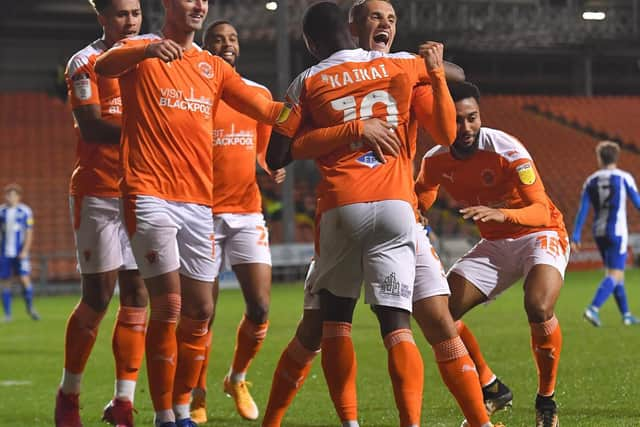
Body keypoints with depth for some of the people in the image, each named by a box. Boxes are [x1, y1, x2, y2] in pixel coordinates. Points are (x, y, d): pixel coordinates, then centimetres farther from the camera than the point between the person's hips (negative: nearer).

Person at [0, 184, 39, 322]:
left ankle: (30, 308, 10)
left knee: (25, 280, -11)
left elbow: (29, 233, -2)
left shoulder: (25, 211, -1)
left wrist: (25, 251, -12)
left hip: (20, 253, -2)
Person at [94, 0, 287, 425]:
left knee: (200, 311, 7)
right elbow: (104, 66, -22)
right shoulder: (141, 50, 1)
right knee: (169, 305, -13)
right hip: (150, 195, -6)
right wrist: (148, 50, -43)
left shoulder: (213, 67, 18)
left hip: (199, 200, 6)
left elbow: (267, 110, 13)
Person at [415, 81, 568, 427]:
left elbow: (542, 212, -30)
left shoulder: (506, 151, -24)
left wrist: (502, 214, -49)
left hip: (539, 236, -6)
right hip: (493, 245, 6)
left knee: (538, 307, -34)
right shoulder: (435, 161, -8)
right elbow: (419, 201, 11)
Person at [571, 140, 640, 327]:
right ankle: (593, 309, -26)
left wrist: (575, 237, 1)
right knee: (614, 275, -6)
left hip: (599, 233, 5)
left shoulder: (591, 181, 4)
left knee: (615, 273, 17)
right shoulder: (624, 178, -6)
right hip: (617, 232, -5)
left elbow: (582, 210, 0)